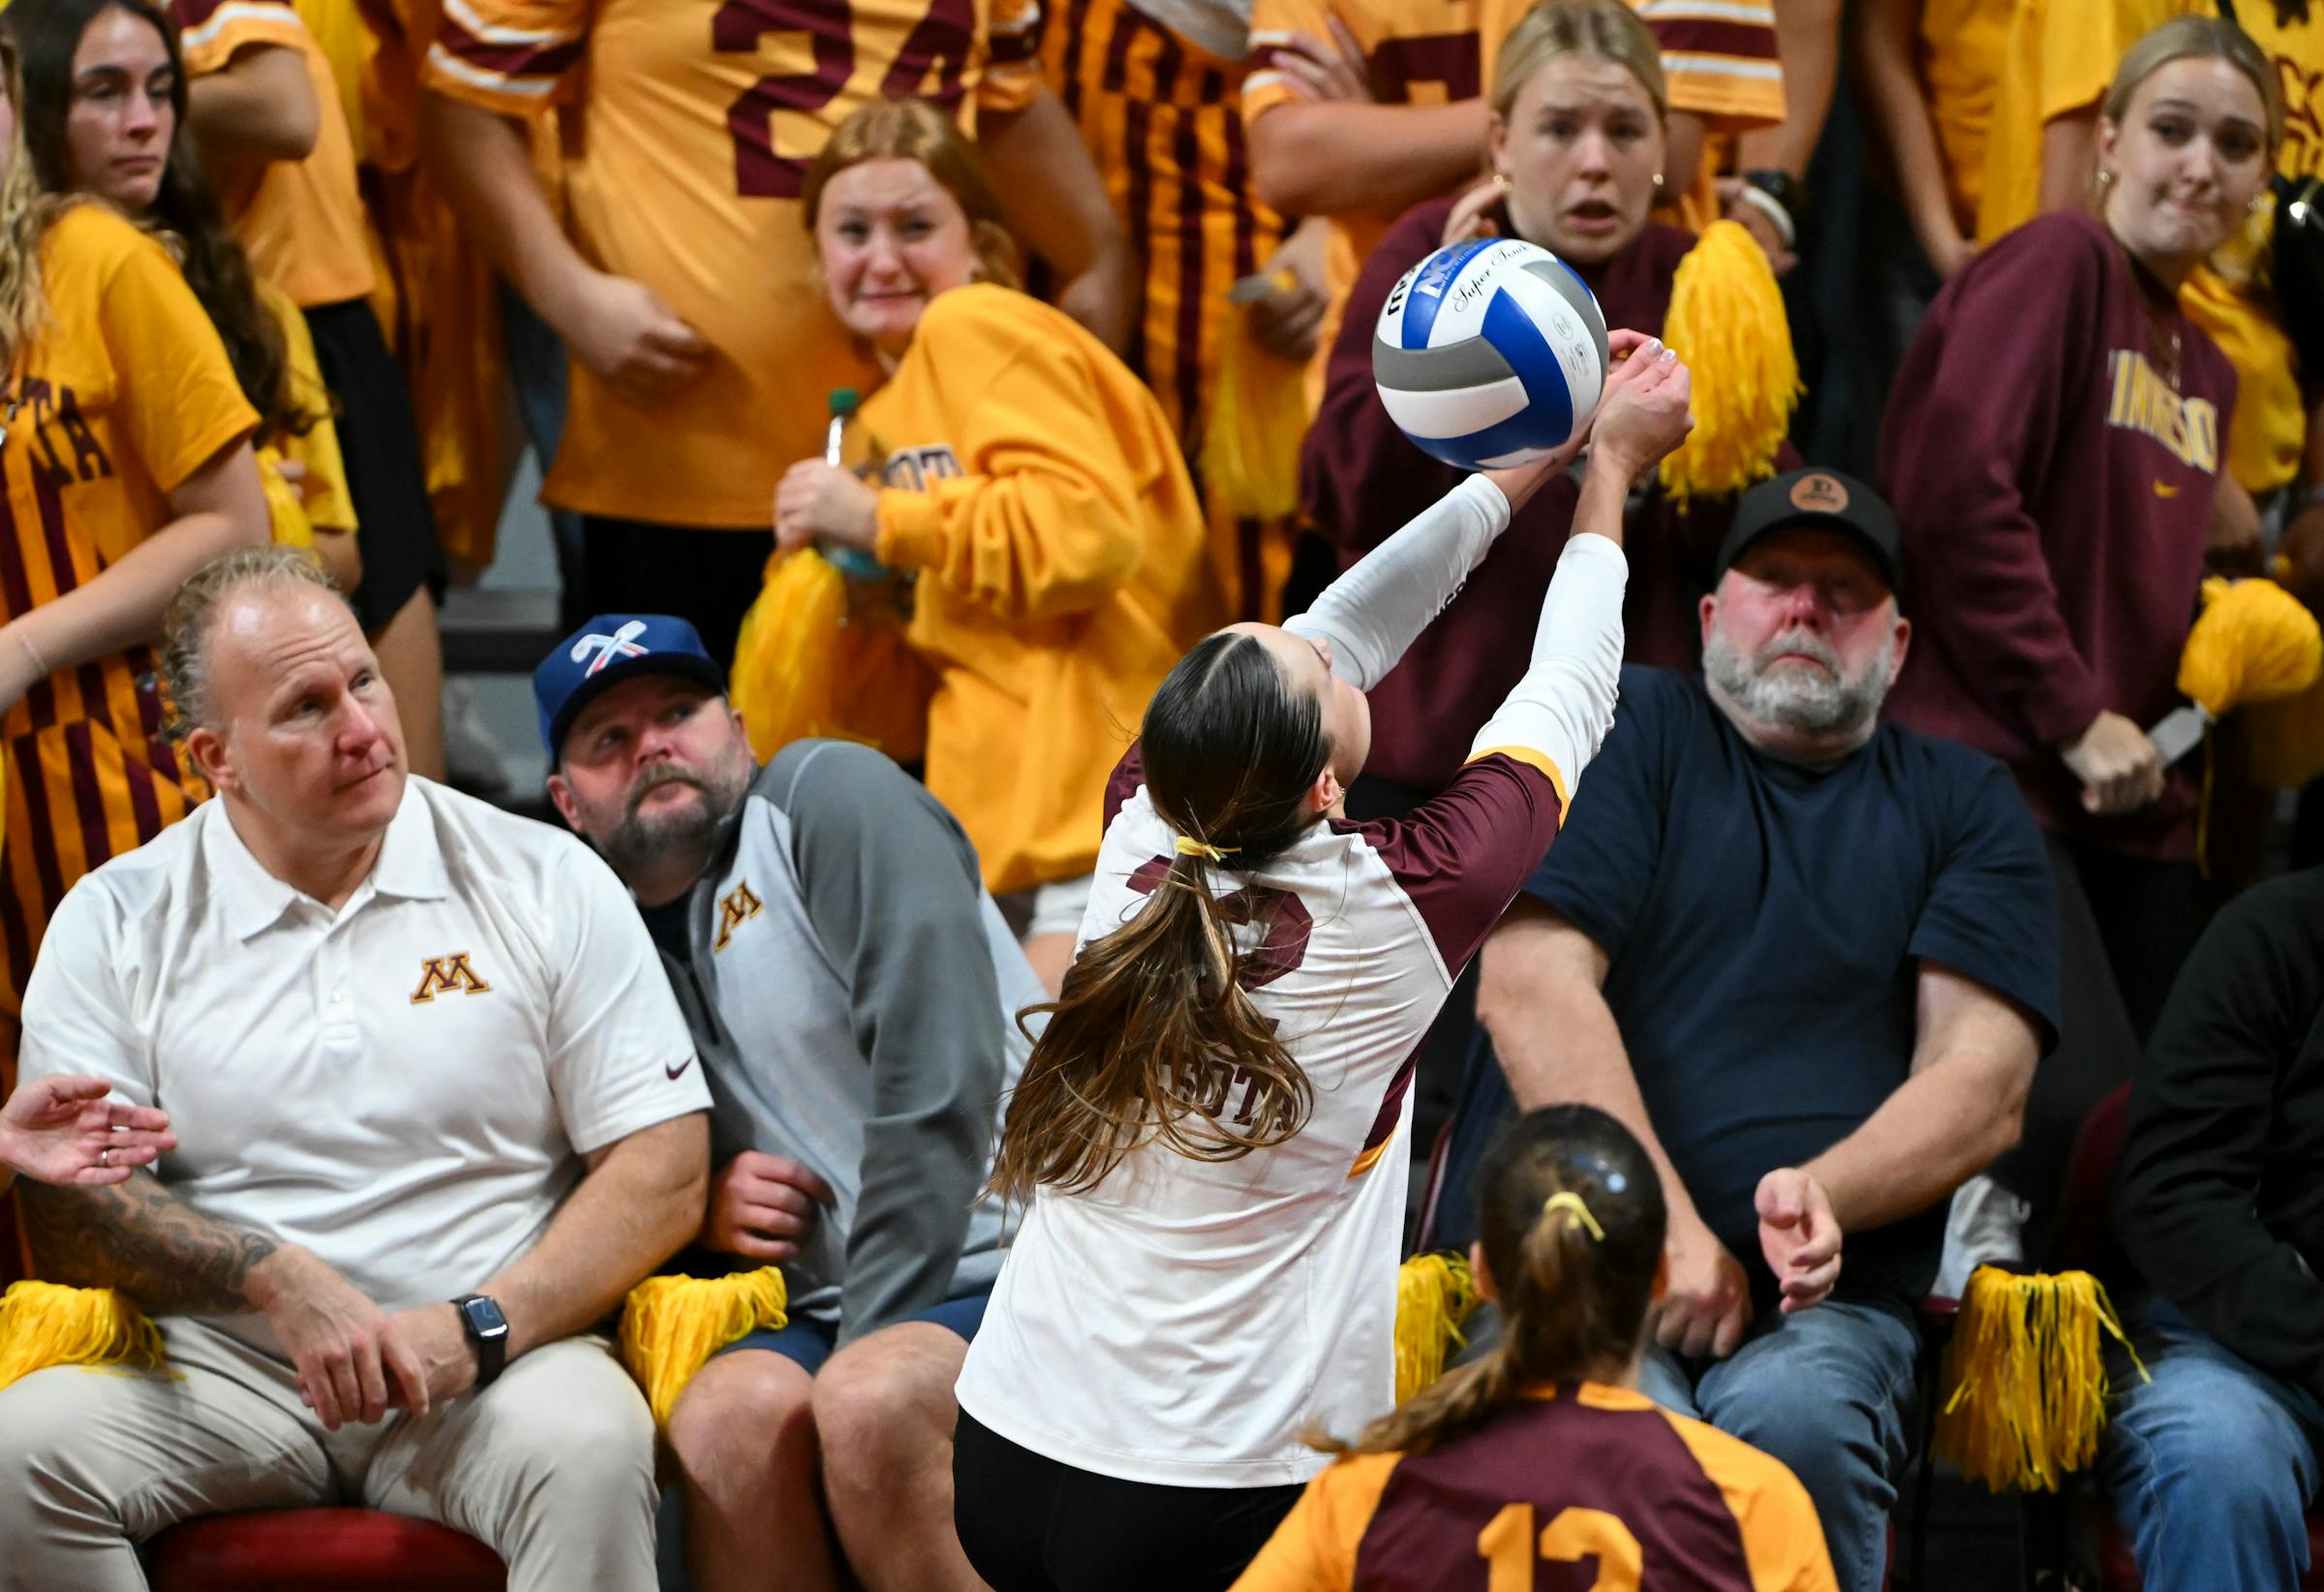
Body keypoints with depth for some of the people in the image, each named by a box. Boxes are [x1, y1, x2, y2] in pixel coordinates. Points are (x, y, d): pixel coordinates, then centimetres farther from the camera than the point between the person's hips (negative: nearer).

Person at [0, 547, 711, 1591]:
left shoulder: (549, 884, 6)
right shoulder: (117, 922, 7)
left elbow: (666, 1173, 1)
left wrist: (477, 1330, -12)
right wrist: (276, 1279, -16)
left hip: (495, 1361, -1)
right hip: (223, 1370, 2)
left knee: (591, 1445, -36)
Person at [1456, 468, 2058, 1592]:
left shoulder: (1964, 805, 18)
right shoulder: (1622, 730, 12)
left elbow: (1985, 1084, 5)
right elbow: (1530, 990, -2)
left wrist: (1820, 1194, -16)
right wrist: (1664, 1228, -14)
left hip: (1823, 1300, 2)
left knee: (1794, 1416, -34)